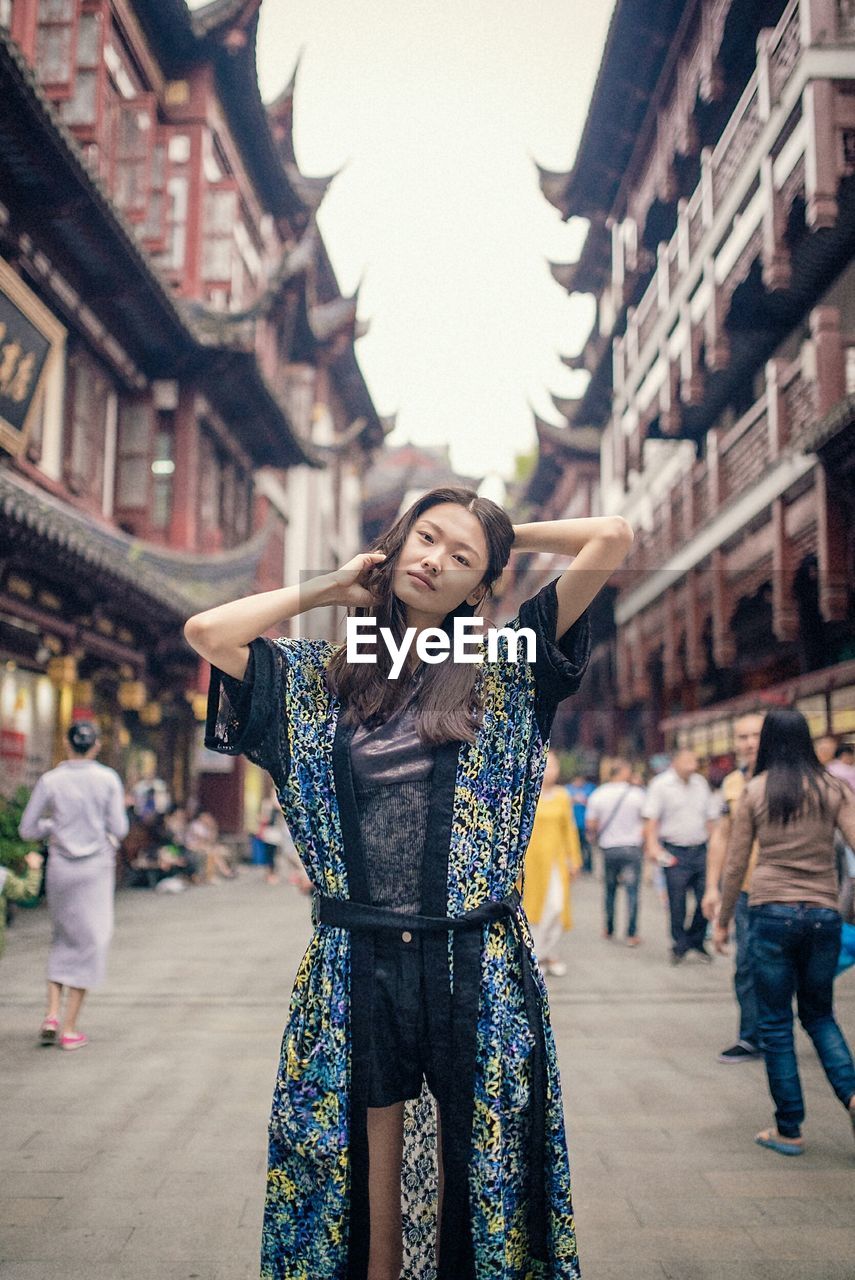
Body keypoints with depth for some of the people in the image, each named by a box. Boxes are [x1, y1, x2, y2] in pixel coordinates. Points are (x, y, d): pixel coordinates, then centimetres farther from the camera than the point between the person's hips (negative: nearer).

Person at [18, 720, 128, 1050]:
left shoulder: (50, 781, -2)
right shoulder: (108, 779, -6)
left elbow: (27, 830, 0)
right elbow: (119, 830, -7)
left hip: (60, 867, 2)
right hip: (96, 866, -2)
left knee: (64, 938, 20)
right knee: (89, 942, 6)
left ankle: (52, 1014, 6)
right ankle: (69, 1029, 6)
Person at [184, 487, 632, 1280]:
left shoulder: (504, 670, 3)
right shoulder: (323, 677, 9)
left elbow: (614, 538, -3)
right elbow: (206, 633, -3)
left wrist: (508, 536, 10)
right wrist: (328, 589, 5)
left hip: (473, 961, -1)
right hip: (357, 960, 1)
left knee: (476, 1154, 10)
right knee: (366, 1151, 13)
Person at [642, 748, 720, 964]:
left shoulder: (701, 783, 9)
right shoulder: (661, 784, -5)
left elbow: (710, 817, 16)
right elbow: (651, 819, -10)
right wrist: (652, 845, -22)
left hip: (700, 849, 4)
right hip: (675, 852, -4)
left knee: (706, 898, 2)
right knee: (677, 902, 1)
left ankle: (696, 941, 21)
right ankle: (680, 945, 17)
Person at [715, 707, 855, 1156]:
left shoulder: (755, 791, 0)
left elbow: (735, 866, 3)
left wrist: (723, 921, 14)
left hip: (771, 913, -2)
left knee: (776, 1024, 8)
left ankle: (789, 1130, 12)